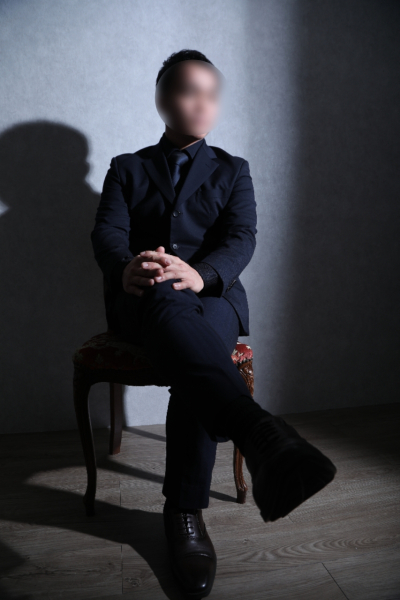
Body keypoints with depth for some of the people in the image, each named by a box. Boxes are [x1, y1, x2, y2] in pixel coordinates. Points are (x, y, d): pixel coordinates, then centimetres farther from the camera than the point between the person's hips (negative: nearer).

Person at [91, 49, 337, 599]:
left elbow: (241, 239, 1)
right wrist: (125, 268, -26)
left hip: (213, 294, 1)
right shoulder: (127, 169, 19)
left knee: (194, 369, -34)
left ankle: (185, 511, -23)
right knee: (168, 301, -39)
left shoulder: (232, 171, 19)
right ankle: (261, 435, -58)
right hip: (142, 300, -1)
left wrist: (200, 274, -24)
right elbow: (107, 234, 1)